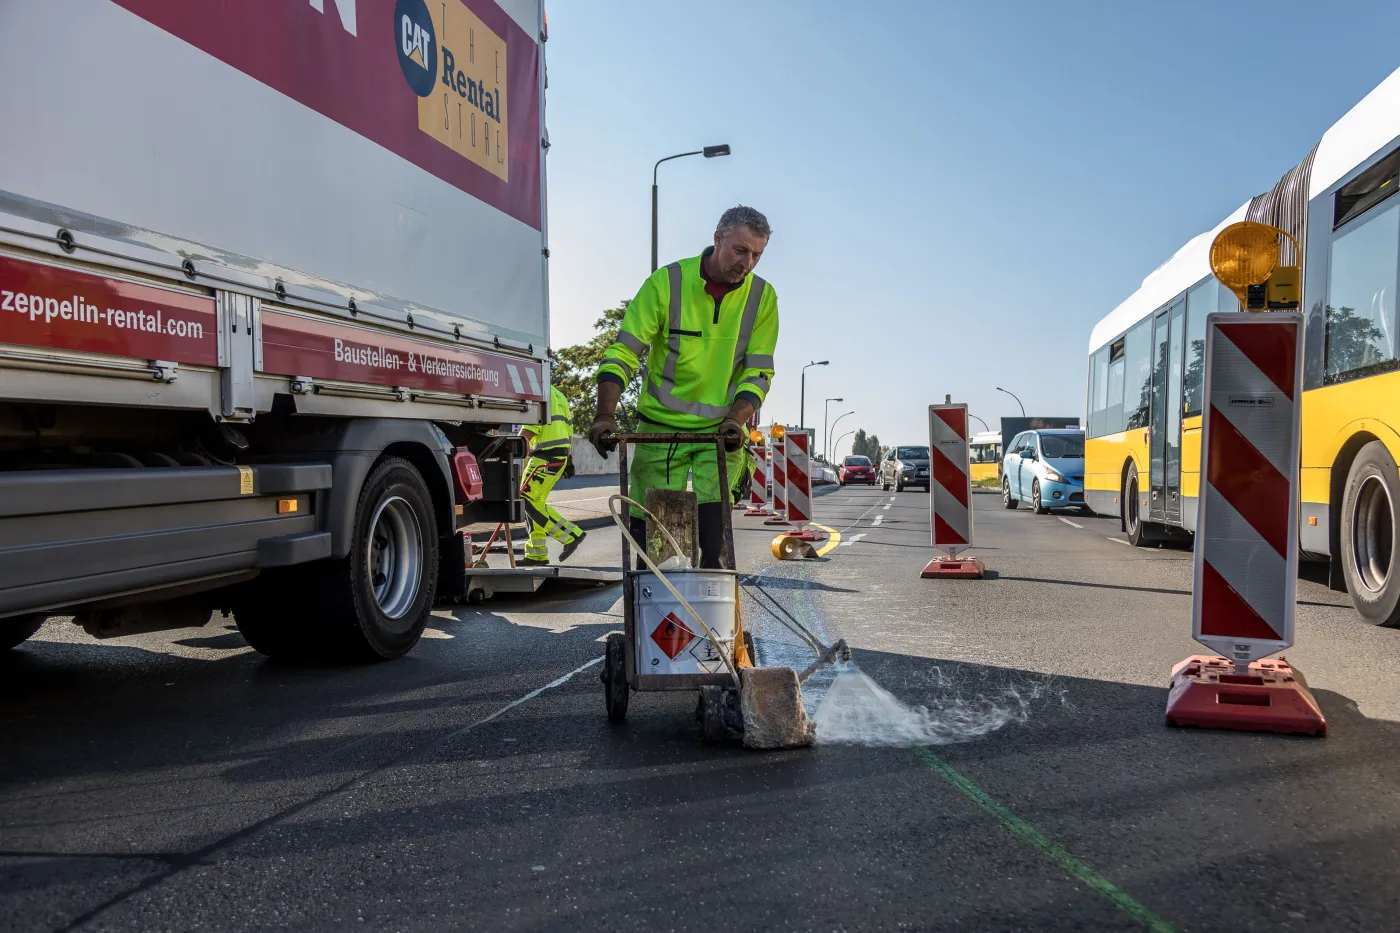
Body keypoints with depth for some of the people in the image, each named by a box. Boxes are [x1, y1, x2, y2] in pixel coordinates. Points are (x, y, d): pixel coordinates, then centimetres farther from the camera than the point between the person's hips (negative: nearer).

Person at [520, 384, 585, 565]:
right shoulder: (557, 394, 21)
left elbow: (529, 430, -18)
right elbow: (569, 430, 23)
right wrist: (568, 460, 27)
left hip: (546, 455, -10)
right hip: (560, 455, 10)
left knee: (528, 500, -9)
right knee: (535, 501, 12)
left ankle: (571, 535, -10)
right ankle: (537, 553, 13)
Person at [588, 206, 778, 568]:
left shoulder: (763, 297, -3)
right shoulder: (668, 282, -10)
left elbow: (758, 371, -2)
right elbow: (621, 353, -12)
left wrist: (735, 419, -20)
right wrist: (606, 415, -24)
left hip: (720, 431, 1)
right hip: (660, 426, -1)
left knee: (715, 531, -9)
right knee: (647, 529, 3)